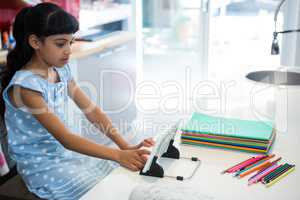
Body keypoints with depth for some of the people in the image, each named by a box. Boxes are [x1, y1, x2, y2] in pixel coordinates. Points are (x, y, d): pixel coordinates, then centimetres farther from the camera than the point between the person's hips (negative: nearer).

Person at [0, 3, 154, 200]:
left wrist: (126, 147, -15)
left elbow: (92, 110, -3)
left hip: (67, 152, 7)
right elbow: (65, 138, -29)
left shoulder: (61, 70, 0)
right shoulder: (25, 85, -25)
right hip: (42, 167, -7)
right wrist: (118, 155, -37)